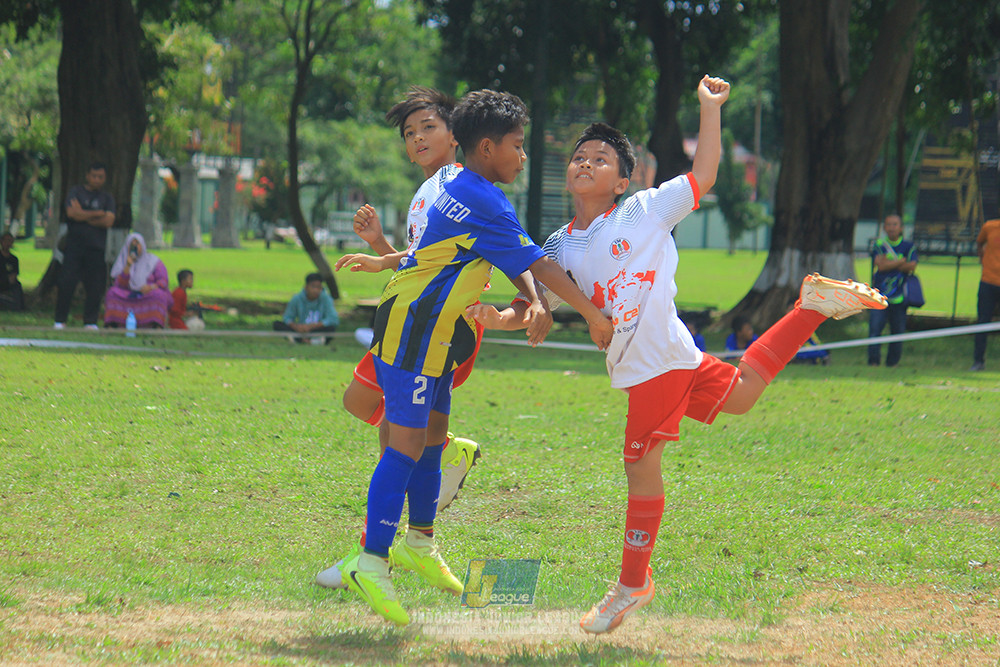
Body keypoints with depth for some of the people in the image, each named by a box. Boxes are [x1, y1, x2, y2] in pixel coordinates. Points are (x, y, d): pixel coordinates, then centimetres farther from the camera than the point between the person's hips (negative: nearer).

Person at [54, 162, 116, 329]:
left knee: (95, 287, -3)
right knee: (66, 283, -6)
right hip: (74, 245, -1)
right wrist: (97, 214, -4)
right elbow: (72, 213, -7)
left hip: (96, 248, 1)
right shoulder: (76, 191, 10)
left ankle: (90, 322, 5)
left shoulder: (107, 198, 13)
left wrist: (83, 216, -5)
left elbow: (109, 221, -2)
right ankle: (60, 320, 0)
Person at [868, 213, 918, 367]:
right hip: (880, 295, -1)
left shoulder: (908, 246, 8)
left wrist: (889, 263, -8)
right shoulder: (879, 245, 6)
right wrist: (901, 262, -5)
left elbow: (912, 266, -7)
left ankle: (892, 362, 12)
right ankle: (873, 361, -10)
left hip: (899, 296, 1)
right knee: (875, 327, -12)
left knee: (898, 330, 2)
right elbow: (880, 265, -9)